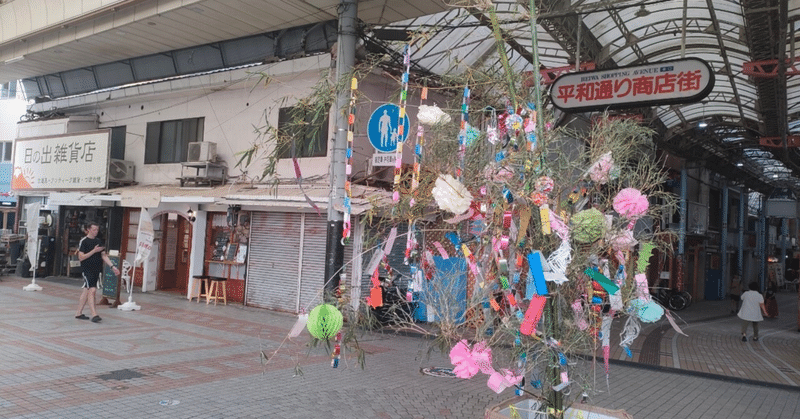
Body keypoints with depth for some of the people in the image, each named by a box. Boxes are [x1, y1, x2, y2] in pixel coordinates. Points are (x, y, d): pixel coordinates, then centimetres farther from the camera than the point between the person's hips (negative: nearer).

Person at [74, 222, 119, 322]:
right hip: (87, 269, -6)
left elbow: (104, 256, 15)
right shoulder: (83, 241, -5)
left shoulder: (98, 241, 14)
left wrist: (112, 266, 6)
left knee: (86, 291, 11)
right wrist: (94, 251, -15)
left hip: (97, 270, 6)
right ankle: (94, 314, -15)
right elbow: (81, 257, -11)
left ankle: (79, 313, 20)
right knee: (92, 290, -13)